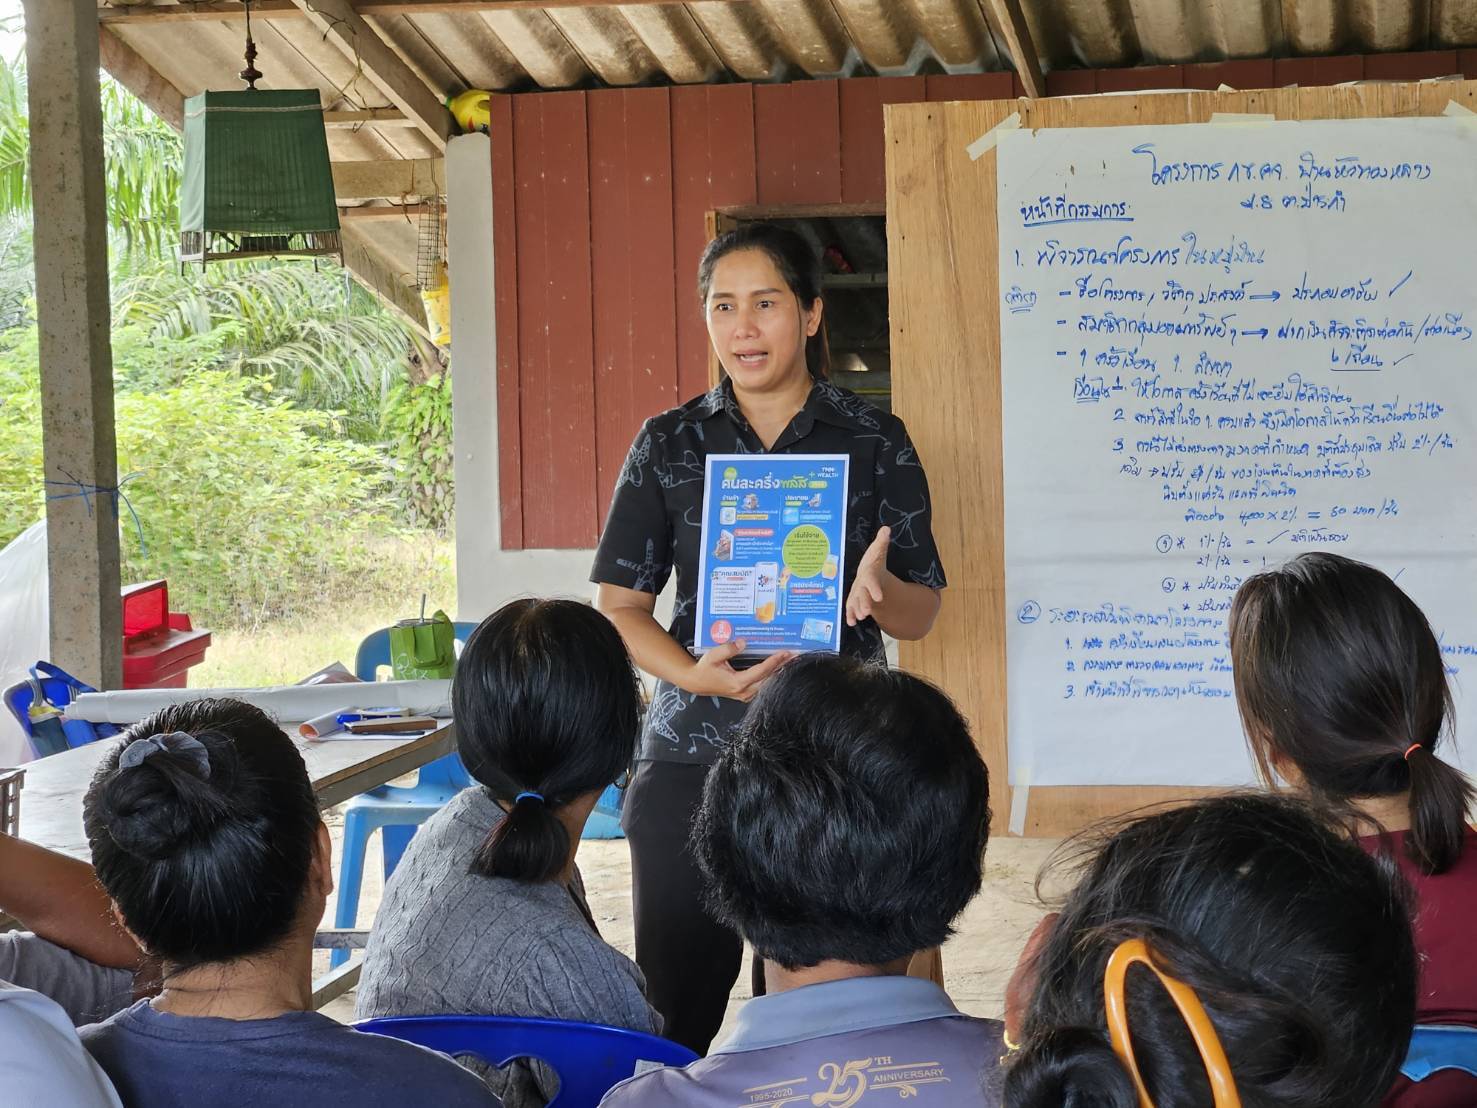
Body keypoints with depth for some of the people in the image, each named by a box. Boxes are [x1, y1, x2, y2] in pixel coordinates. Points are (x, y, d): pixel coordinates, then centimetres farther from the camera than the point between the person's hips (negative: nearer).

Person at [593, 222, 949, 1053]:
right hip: (691, 760, 1)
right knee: (675, 1010, 1)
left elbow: (923, 613, 7)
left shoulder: (875, 441, 6)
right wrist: (696, 674, -15)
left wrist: (877, 592, -18)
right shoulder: (669, 444, 8)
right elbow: (620, 603, 5)